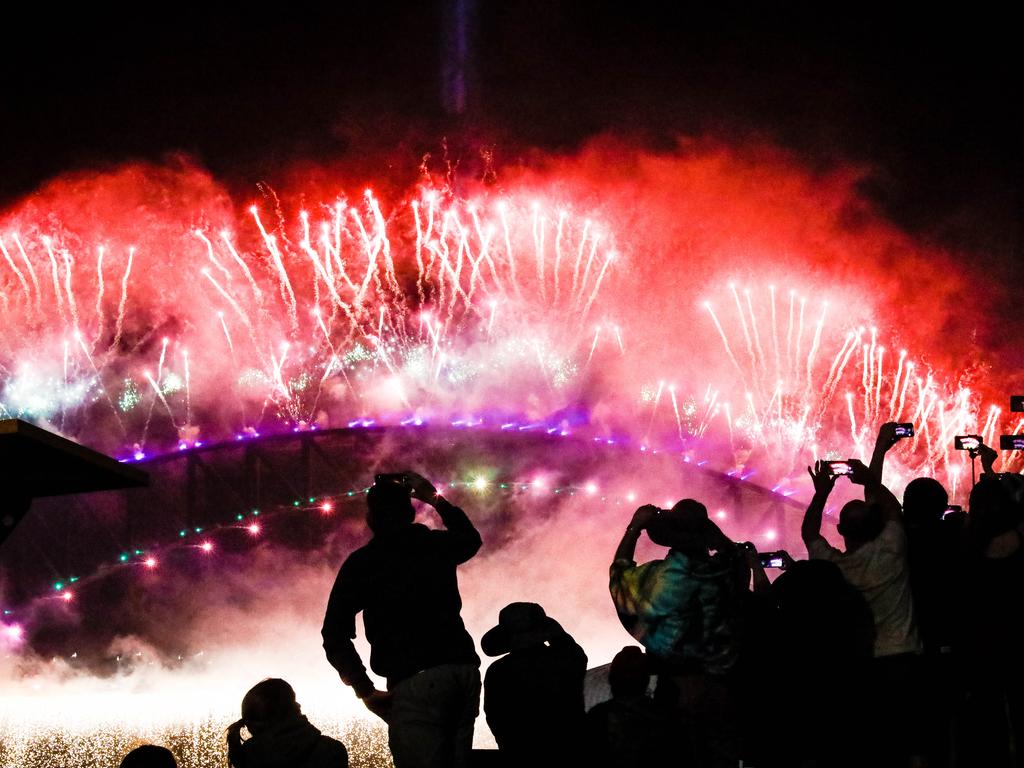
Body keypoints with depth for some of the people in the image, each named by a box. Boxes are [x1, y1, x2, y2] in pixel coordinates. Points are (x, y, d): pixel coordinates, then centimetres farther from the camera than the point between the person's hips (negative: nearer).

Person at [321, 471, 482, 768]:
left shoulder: (362, 562, 3)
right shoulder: (437, 545, 15)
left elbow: (335, 634, -4)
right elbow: (471, 538, 41)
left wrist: (365, 690, -2)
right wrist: (435, 499, 42)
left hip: (416, 681, -5)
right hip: (464, 669, 5)